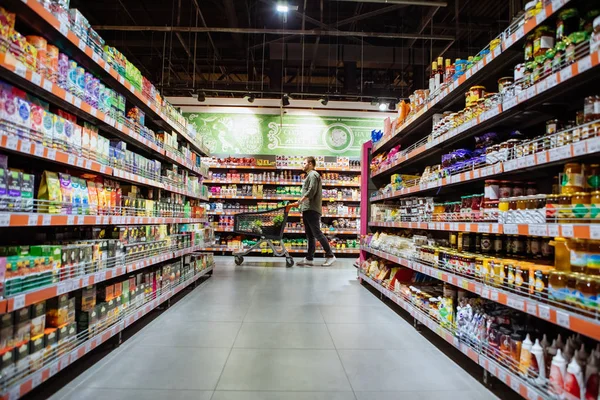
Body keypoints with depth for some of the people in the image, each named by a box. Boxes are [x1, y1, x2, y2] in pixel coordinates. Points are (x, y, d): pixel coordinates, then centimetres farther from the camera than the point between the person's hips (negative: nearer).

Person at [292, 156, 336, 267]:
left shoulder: (313, 174, -7)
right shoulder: (309, 175, 24)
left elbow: (311, 191, -19)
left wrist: (300, 201, -18)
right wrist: (302, 205, 17)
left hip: (312, 209, -10)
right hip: (307, 209, 10)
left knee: (317, 233, -8)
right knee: (310, 235, 9)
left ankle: (330, 256, -2)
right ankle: (309, 258, 12)